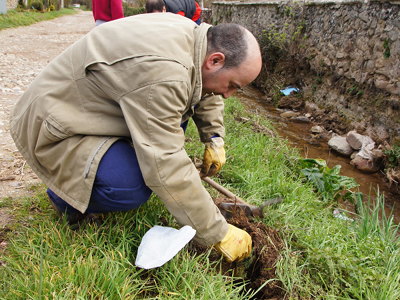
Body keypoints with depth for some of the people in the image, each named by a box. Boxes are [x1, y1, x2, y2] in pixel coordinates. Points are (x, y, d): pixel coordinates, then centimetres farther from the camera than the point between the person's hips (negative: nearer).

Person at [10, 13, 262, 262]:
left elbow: (205, 93, 16)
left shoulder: (194, 33, -4)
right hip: (55, 131, -8)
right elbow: (168, 168, -34)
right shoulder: (161, 73, -34)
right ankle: (65, 195, 1)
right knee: (133, 187, -29)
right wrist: (219, 233, -25)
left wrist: (214, 140, 4)